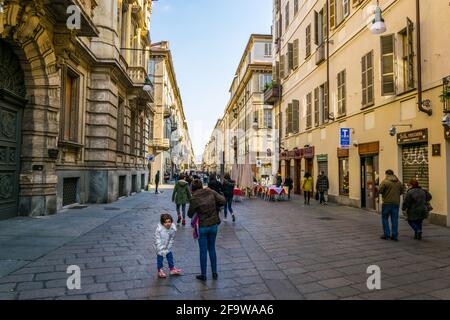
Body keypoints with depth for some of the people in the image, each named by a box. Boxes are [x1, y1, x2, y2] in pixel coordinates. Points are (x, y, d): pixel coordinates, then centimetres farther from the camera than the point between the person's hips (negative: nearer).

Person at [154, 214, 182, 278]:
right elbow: (158, 241, -23)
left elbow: (171, 240, -9)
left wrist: (168, 248, -5)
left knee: (170, 255, 12)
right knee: (160, 257, 0)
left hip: (168, 246, 4)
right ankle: (160, 271, 20)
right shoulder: (159, 229, -31)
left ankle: (172, 269, 30)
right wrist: (161, 250, -20)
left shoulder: (173, 229, -22)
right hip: (160, 246, -4)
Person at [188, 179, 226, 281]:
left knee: (203, 251, 10)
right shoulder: (210, 192, -7)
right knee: (212, 249, 18)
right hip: (213, 225, 4)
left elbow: (190, 214, -8)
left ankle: (203, 275, 20)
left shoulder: (194, 198, -15)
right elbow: (223, 201, -10)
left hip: (202, 227, -4)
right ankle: (214, 273, 26)